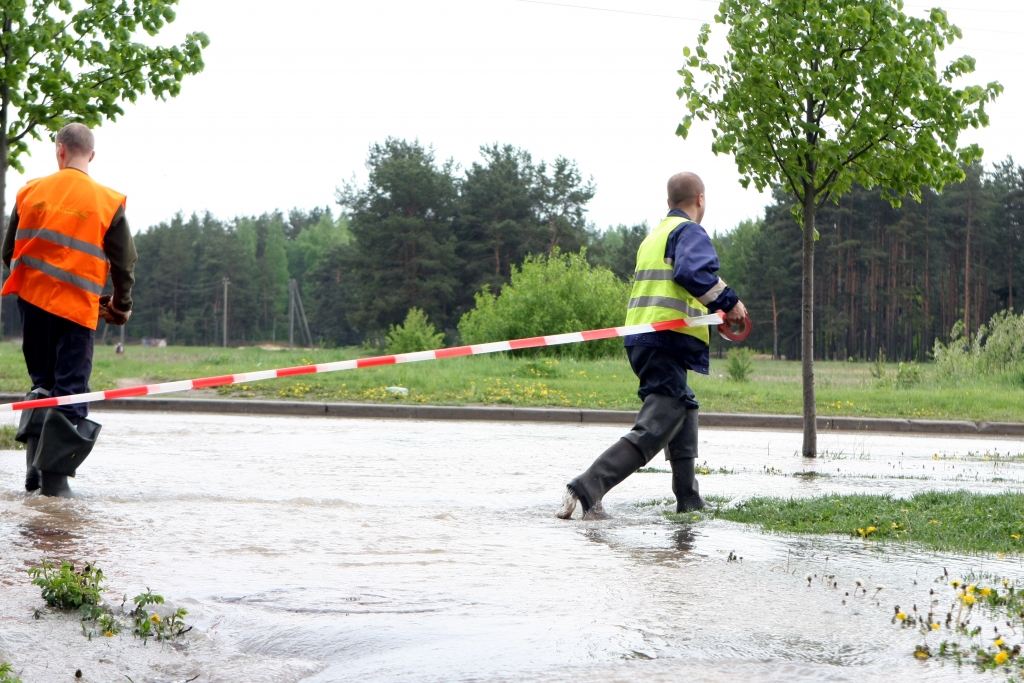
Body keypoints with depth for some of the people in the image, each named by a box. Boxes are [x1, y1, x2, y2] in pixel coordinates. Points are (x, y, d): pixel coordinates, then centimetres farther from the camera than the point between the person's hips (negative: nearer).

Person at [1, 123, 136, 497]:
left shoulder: (31, 192, 3)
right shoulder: (108, 202, -5)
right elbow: (124, 262, -1)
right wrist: (122, 305, 15)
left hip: (32, 299, 3)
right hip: (78, 307, -3)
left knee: (42, 380, 18)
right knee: (70, 392, 3)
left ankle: (35, 461, 2)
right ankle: (54, 475, 0)